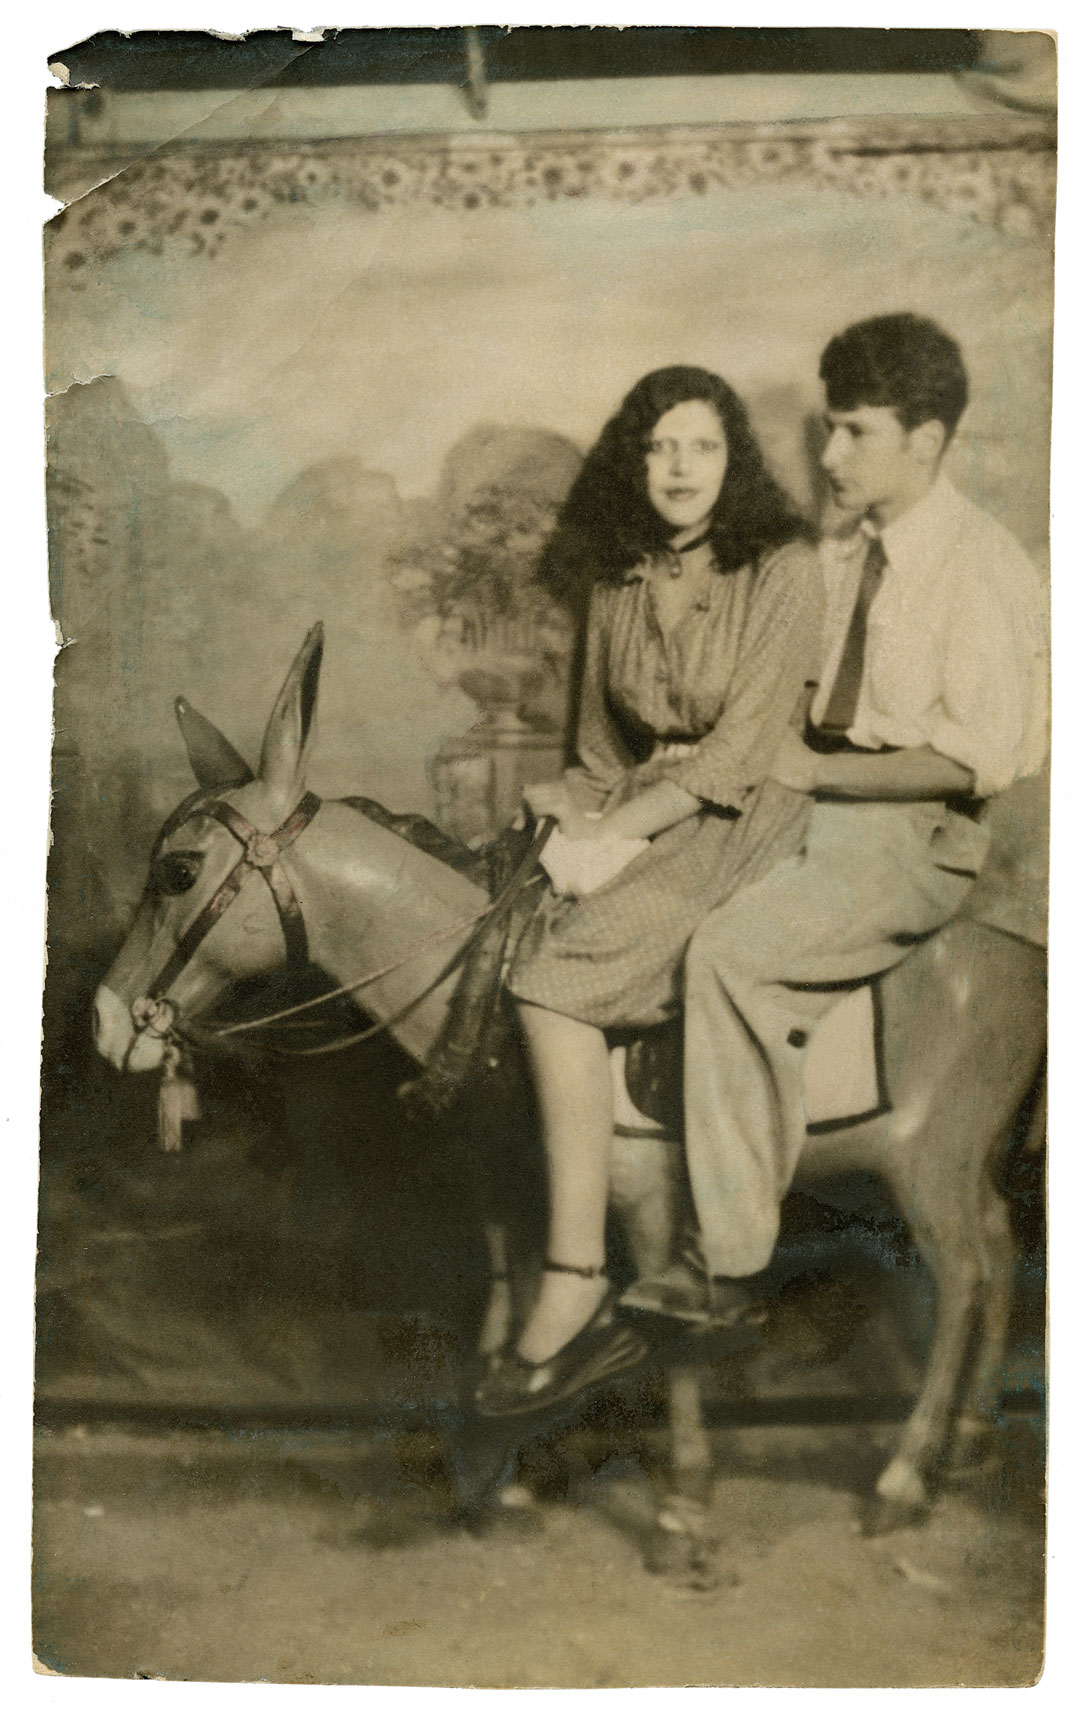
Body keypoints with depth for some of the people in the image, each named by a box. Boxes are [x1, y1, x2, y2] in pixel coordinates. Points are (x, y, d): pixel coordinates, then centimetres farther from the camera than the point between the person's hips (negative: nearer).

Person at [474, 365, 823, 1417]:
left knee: (551, 972, -27)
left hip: (742, 819, -6)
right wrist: (592, 818, -3)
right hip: (632, 805, 6)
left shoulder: (783, 570, -7)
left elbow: (743, 748, -13)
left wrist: (619, 836, -20)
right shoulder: (617, 579, 13)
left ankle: (574, 1293, -23)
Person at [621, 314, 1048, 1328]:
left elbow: (976, 759, -17)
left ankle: (731, 1261, -14)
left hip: (920, 836, -7)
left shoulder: (982, 569, -12)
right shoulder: (841, 559, 12)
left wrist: (817, 770, -17)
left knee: (732, 953, -25)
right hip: (829, 809, 7)